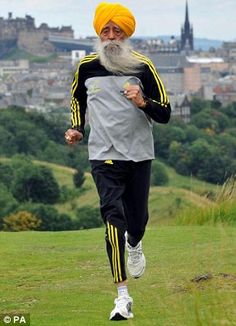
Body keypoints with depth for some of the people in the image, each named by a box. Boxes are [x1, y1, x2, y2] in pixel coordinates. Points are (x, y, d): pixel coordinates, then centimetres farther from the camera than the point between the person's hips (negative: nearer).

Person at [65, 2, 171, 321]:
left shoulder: (143, 66, -4)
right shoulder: (86, 67, 0)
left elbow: (165, 114, -3)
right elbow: (77, 98, 22)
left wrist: (142, 102, -22)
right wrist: (76, 128, 6)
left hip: (139, 154, 1)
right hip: (104, 154, -1)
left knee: (137, 219, 10)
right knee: (113, 216, -16)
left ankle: (134, 245, 51)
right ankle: (123, 296, -20)